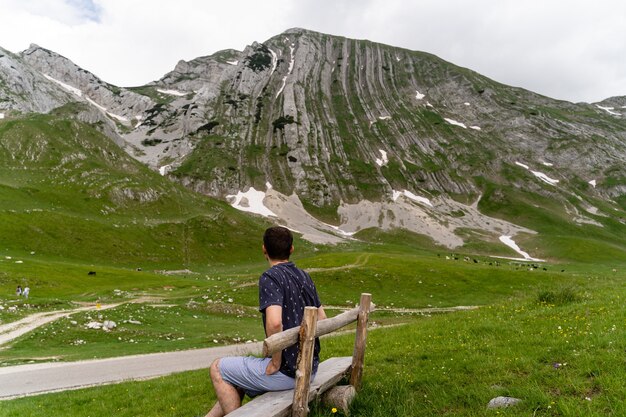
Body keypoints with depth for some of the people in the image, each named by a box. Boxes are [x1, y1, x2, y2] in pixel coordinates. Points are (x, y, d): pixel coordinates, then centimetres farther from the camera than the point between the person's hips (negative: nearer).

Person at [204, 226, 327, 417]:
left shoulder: (270, 277, -17)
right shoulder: (304, 277, 9)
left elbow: (274, 323, -32)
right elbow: (322, 319, 17)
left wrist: (276, 363, -18)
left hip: (287, 371, -8)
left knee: (218, 369, 12)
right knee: (237, 380, 26)